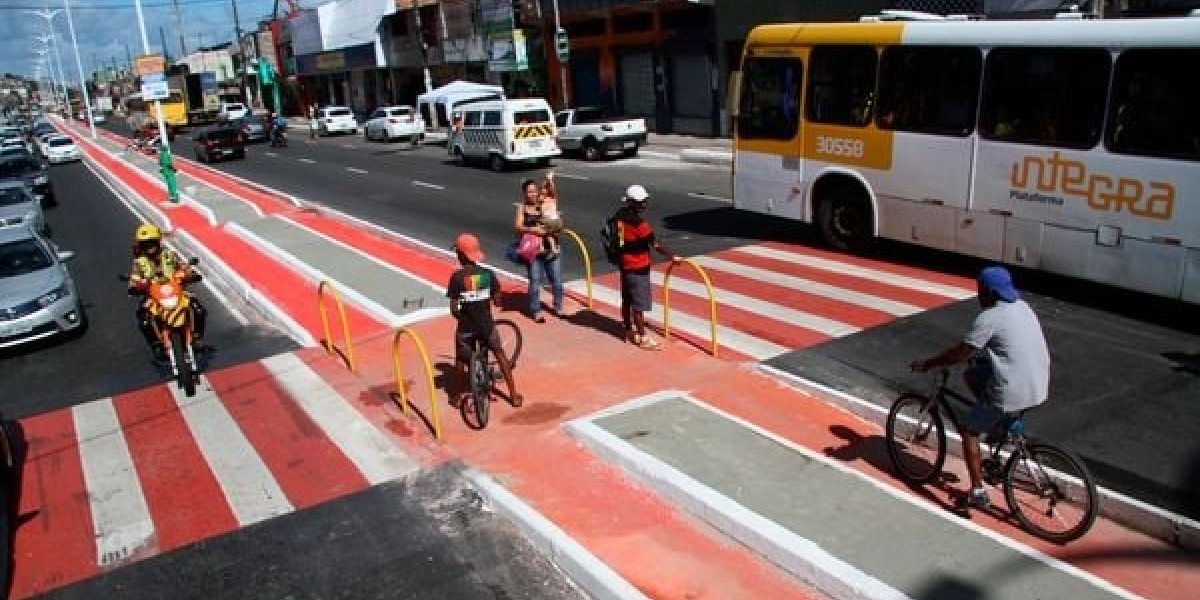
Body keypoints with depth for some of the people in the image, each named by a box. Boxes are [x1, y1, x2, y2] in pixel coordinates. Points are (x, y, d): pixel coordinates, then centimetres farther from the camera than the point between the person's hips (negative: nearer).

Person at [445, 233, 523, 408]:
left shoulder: (457, 277, -14)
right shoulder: (488, 273, -7)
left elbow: (453, 309, -13)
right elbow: (497, 301, 0)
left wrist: (461, 317, 8)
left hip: (466, 326, -2)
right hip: (486, 324, 2)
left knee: (461, 359, 21)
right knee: (500, 354, 20)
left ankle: (457, 396, 33)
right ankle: (514, 395, 21)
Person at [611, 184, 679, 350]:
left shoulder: (619, 217, 2)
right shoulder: (638, 222, -23)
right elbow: (655, 244, -22)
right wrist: (672, 256, -14)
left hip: (625, 266, 9)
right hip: (638, 268, -9)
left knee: (627, 300, 17)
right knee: (639, 304, 0)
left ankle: (629, 332, 30)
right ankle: (643, 338, 8)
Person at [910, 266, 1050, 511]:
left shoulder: (990, 317, -16)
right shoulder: (1021, 306, 10)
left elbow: (960, 353, -15)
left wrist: (926, 364, -3)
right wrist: (980, 353, 35)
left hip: (1014, 393, -8)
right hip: (1039, 387, 8)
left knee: (969, 431, 8)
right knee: (971, 375, 24)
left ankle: (977, 494, 8)